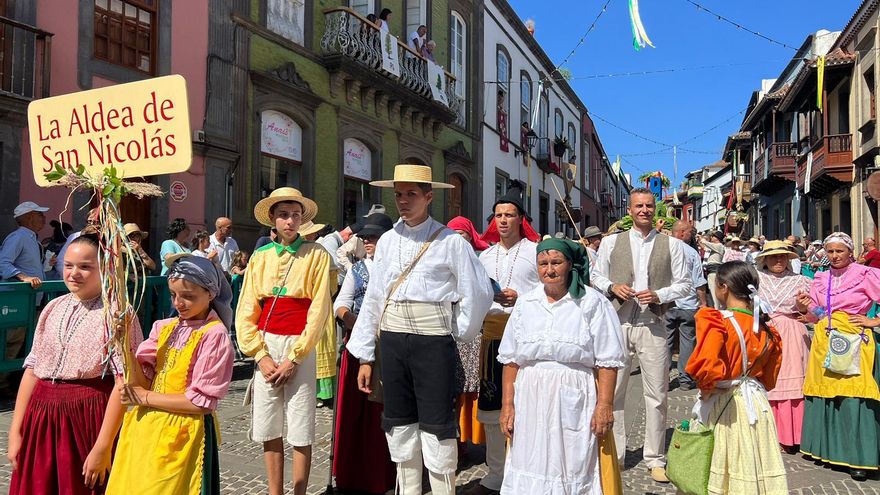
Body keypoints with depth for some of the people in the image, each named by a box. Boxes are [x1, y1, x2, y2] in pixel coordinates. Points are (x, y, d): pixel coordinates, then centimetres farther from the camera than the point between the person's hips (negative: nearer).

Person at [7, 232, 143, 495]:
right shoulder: (53, 309, 7)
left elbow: (123, 382, -16)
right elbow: (32, 370, 9)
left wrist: (103, 448, -19)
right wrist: (15, 431, 6)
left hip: (89, 417, -5)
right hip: (41, 416, 6)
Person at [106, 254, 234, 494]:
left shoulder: (214, 335, -13)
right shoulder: (164, 328, 4)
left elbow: (201, 402, -16)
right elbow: (141, 382, 0)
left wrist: (145, 398, -11)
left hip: (181, 434, -5)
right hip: (146, 428, 5)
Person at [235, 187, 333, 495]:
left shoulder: (316, 255, -1)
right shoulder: (260, 257, 8)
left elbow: (319, 310, -7)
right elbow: (246, 311, 4)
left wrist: (294, 357, -12)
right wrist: (260, 354, -7)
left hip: (301, 347, -3)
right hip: (265, 346, 3)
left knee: (300, 430, -1)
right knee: (268, 428, 8)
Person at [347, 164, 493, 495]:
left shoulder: (450, 241, -5)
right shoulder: (387, 241, 9)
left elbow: (478, 293, -4)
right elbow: (374, 299, 9)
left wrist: (459, 334, 3)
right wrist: (365, 356, 9)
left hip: (432, 340, -5)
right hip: (392, 340, 5)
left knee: (436, 425, -2)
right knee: (399, 423, 14)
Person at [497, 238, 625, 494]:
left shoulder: (592, 303, -2)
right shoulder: (525, 303, 9)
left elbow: (607, 362, -4)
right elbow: (511, 360, 10)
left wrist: (605, 405, -11)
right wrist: (507, 405, 5)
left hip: (574, 402, -3)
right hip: (531, 402, 4)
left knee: (572, 470, 2)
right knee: (531, 468, 7)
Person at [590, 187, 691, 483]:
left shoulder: (671, 245, 6)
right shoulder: (611, 242, 7)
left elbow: (683, 284, 6)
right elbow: (596, 275, 12)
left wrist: (659, 295, -11)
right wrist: (612, 287, -8)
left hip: (653, 325, 0)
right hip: (618, 323, 0)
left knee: (657, 394, 6)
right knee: (613, 391, 4)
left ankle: (655, 459, 20)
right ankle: (613, 455, 18)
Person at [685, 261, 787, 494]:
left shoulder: (718, 323, -17)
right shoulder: (765, 328, 4)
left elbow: (704, 366, -30)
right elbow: (770, 378, 13)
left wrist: (709, 385, -11)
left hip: (723, 405, -6)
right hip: (757, 403, 6)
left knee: (728, 465, 5)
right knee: (754, 464, 13)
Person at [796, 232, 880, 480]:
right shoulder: (820, 279, 13)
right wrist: (805, 307, -6)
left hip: (853, 340, -5)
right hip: (824, 341, 5)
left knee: (853, 396, -7)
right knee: (824, 393, 8)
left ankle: (858, 457, 1)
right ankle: (827, 448, 20)